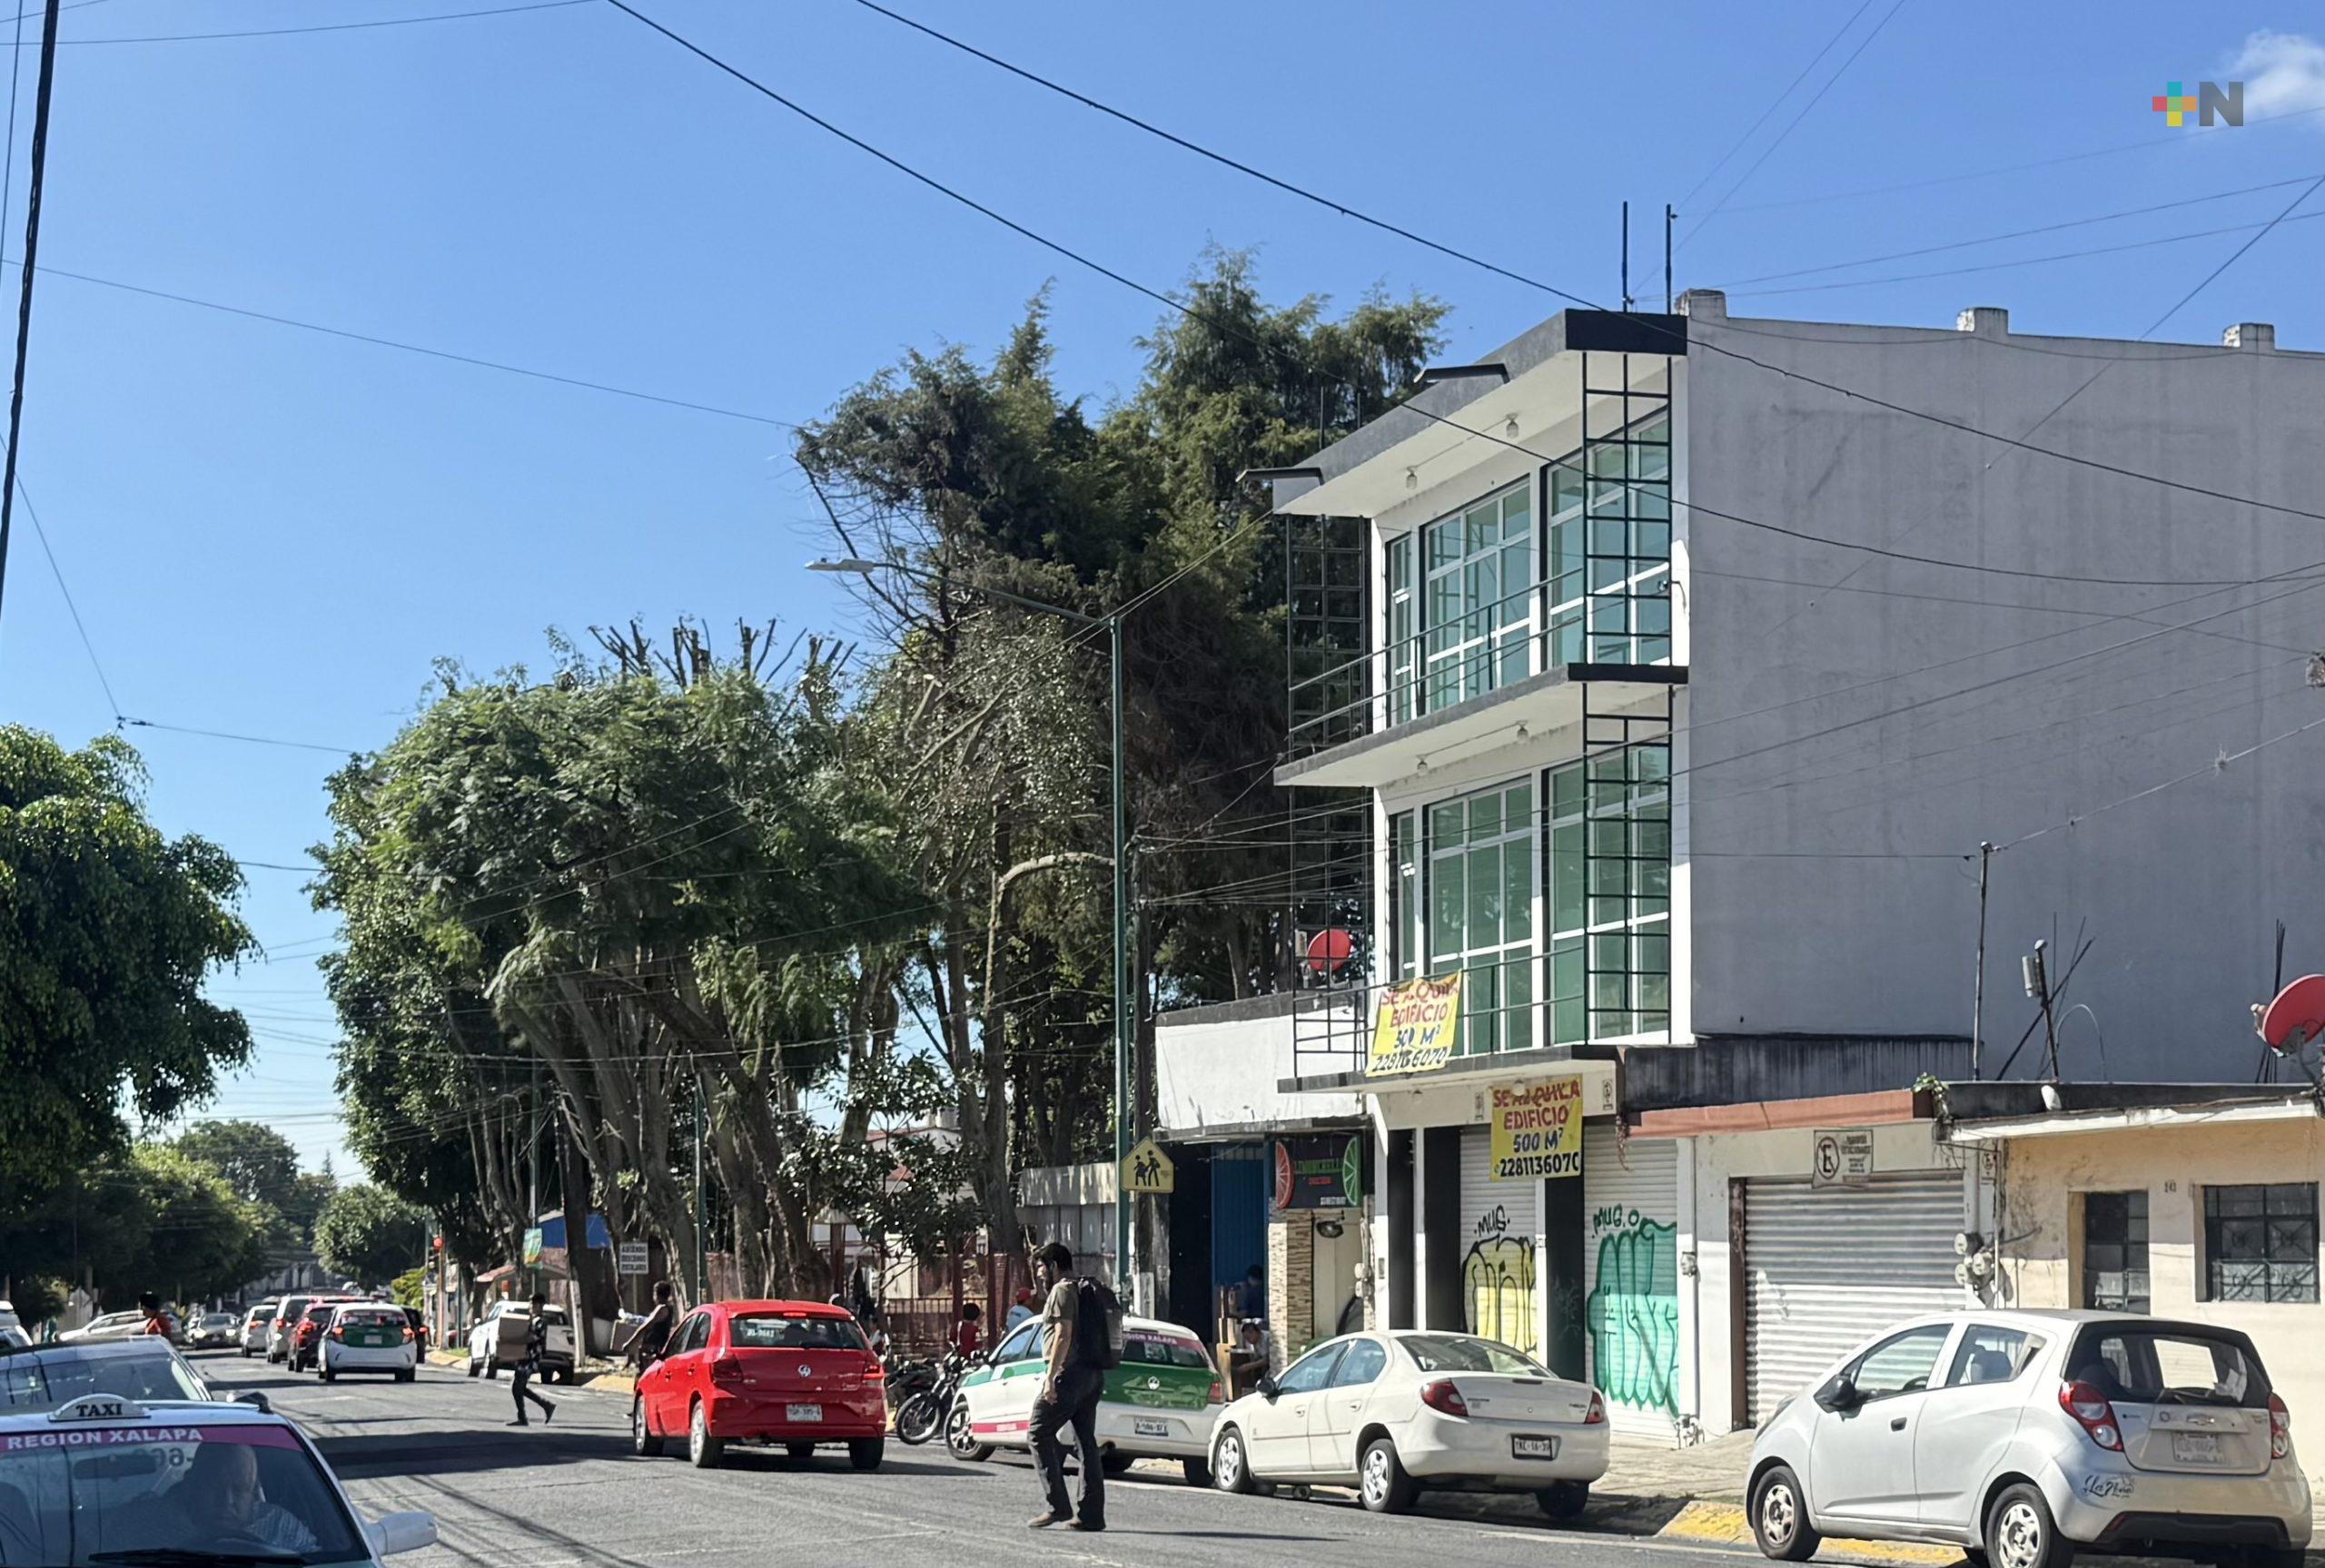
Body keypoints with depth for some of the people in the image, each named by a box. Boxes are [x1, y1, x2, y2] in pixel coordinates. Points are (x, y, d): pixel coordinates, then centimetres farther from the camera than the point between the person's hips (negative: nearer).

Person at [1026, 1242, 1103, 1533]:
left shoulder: (1062, 1290, -7)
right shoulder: (1082, 1291, 23)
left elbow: (1063, 1335, -16)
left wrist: (1051, 1377, -19)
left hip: (1071, 1374, -10)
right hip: (1093, 1375, 10)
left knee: (1040, 1433, -5)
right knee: (1086, 1441, 7)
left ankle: (1057, 1505, -11)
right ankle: (1092, 1513, 4)